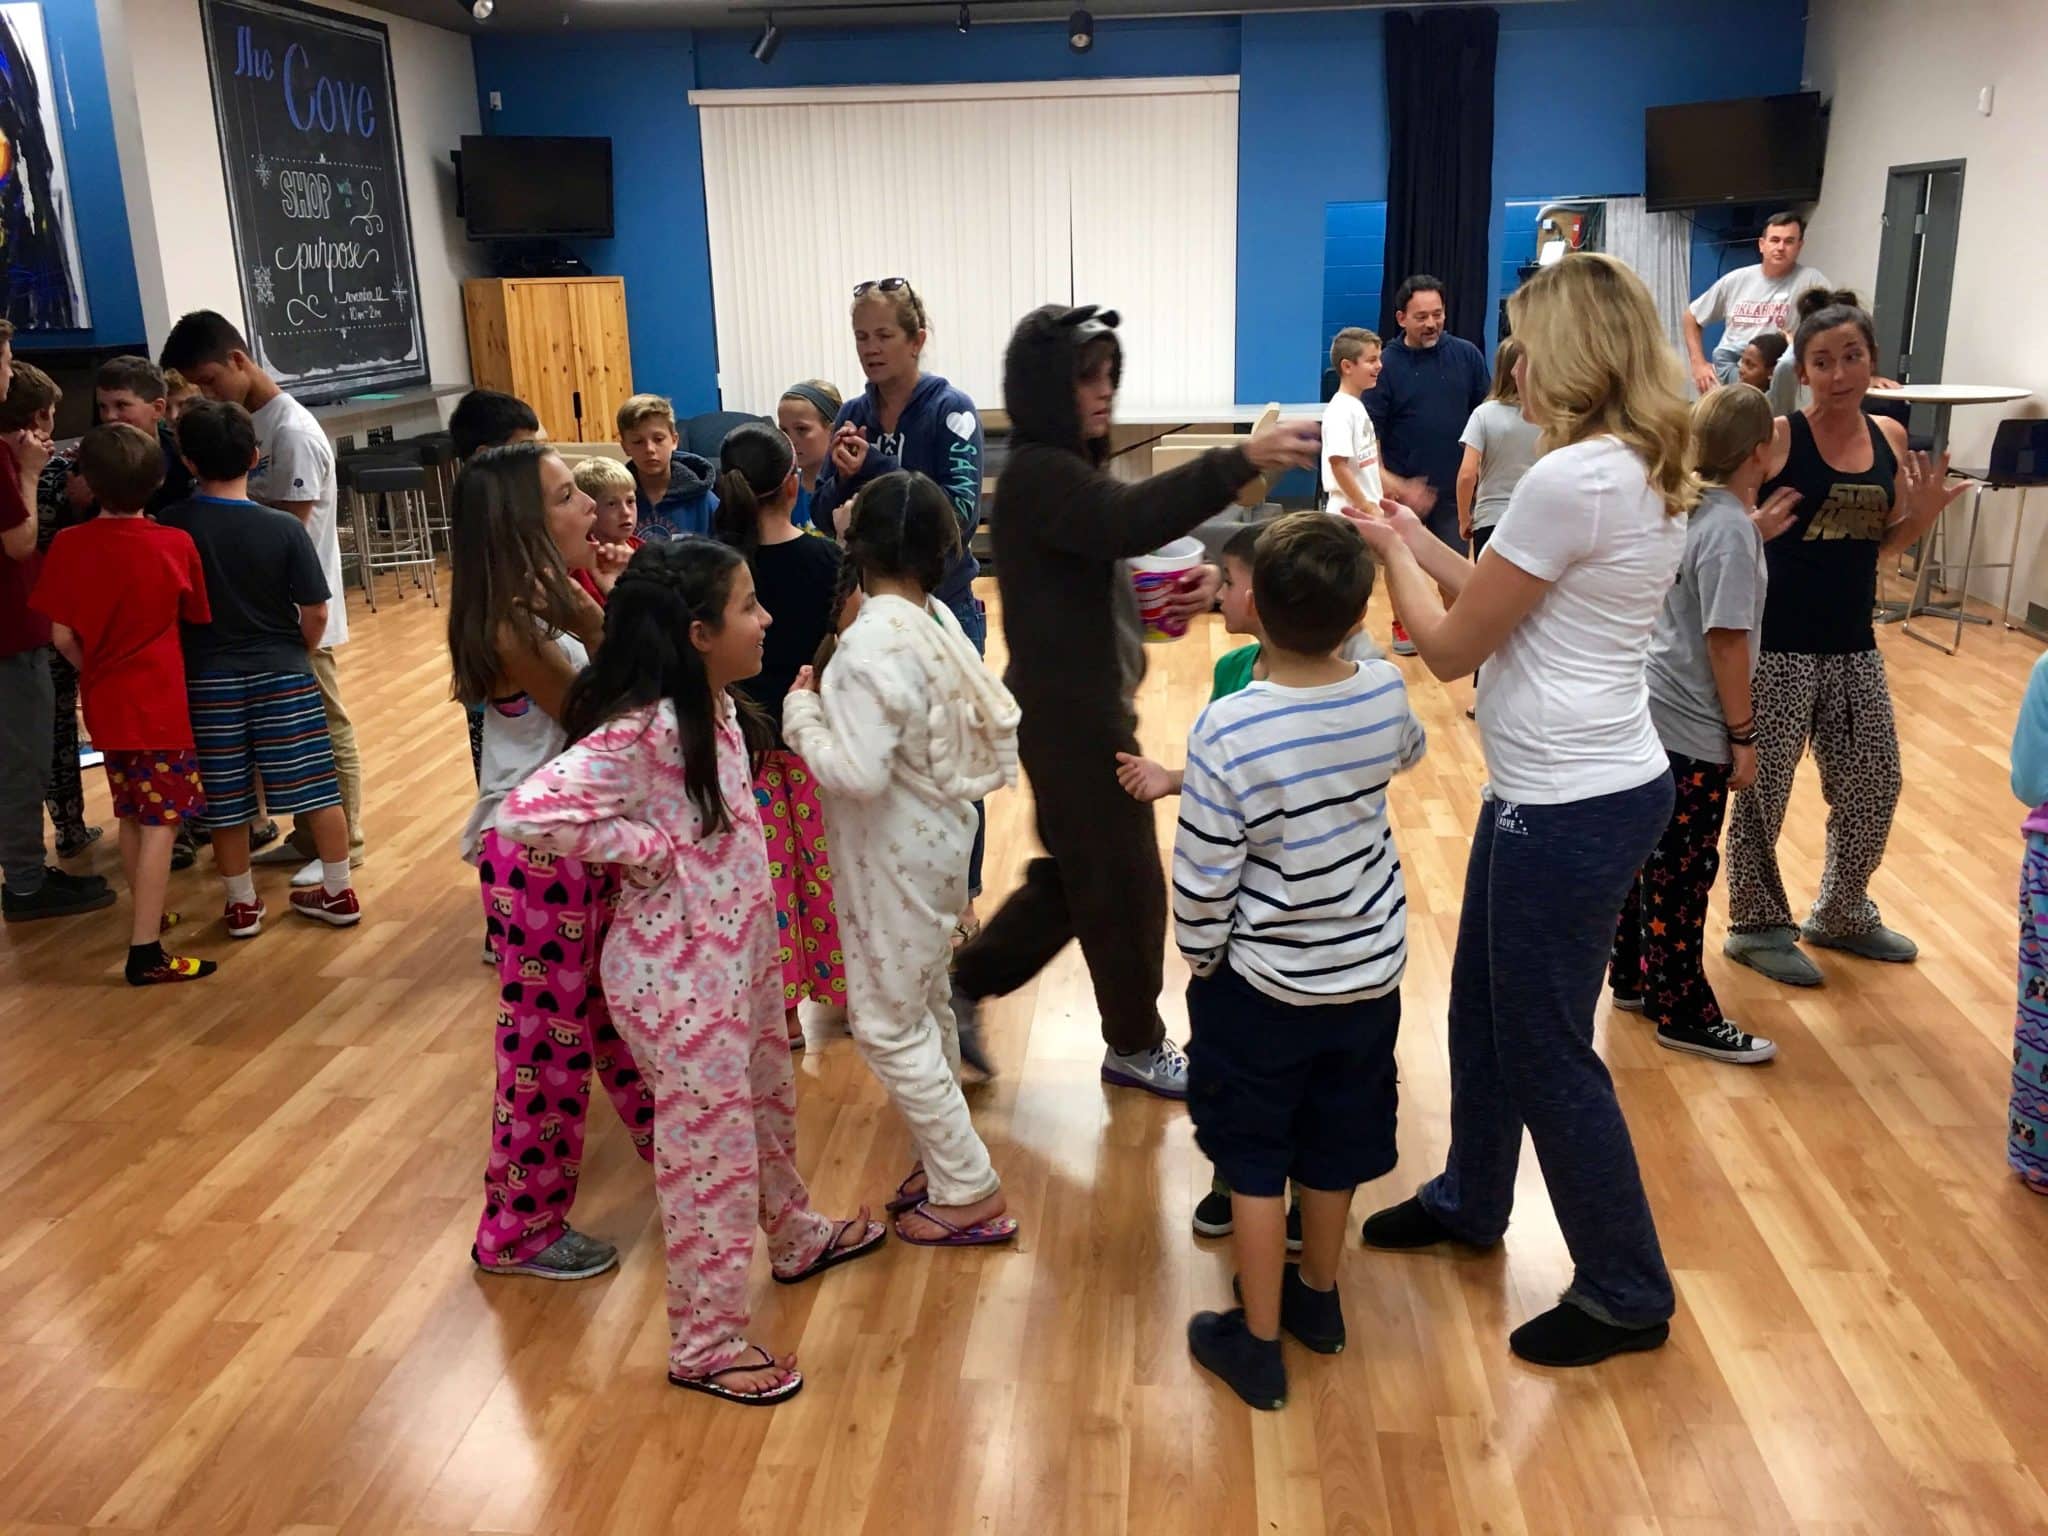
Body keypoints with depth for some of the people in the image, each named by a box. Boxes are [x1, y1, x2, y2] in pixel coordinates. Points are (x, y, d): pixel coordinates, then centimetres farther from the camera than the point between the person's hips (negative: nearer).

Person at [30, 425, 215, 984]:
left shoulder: (68, 546, -6)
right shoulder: (175, 545, -12)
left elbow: (62, 637, -3)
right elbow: (195, 617, 3)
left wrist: (96, 671, 15)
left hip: (104, 704, 4)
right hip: (158, 704, -4)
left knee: (131, 817, 19)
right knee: (161, 823, -3)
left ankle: (148, 915, 34)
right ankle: (145, 952, -5)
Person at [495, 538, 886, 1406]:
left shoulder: (715, 706, 0)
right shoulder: (639, 731, -28)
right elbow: (526, 813, -35)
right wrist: (648, 848, -26)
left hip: (739, 951, 9)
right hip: (678, 975, -9)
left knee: (768, 1104, 28)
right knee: (710, 1148, 6)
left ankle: (796, 1236, 54)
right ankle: (705, 1343, 25)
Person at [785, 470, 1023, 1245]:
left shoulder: (872, 640, -24)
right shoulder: (938, 620, 1)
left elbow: (859, 772, -29)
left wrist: (800, 712, -14)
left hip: (896, 854, -9)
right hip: (936, 835, 9)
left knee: (886, 1024, 5)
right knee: (926, 1010, 21)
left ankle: (970, 1191, 15)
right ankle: (946, 1161, 36)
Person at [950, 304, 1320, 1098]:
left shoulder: (1071, 471, 13)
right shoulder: (1037, 474, -19)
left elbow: (1111, 564, 16)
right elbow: (1128, 519, -38)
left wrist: (1180, 585, -4)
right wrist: (1241, 460, -47)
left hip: (1088, 706, 10)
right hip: (1070, 715, -10)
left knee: (1075, 875, 19)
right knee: (1126, 883, 4)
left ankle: (963, 984, 31)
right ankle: (1136, 1046, 23)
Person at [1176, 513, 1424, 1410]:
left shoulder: (1228, 729, -26)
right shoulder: (1385, 694, -12)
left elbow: (1202, 880, -20)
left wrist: (1200, 960, -1)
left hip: (1262, 984, -5)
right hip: (1368, 972, 5)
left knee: (1254, 1163, 12)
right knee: (1333, 1149, 22)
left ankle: (1259, 1345, 24)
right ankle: (1317, 1298, 42)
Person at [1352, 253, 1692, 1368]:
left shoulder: (1572, 480, -23)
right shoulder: (1647, 473, 7)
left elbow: (1451, 648, -14)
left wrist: (1393, 552, 1)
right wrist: (1425, 544, 13)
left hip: (1570, 805, -10)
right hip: (1570, 784, 10)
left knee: (1547, 1051, 6)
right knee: (1484, 1010, 23)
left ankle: (1626, 1295, 23)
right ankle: (1468, 1202, 43)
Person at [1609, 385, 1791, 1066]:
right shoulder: (1730, 530, -20)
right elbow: (1726, 640, -21)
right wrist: (1743, 735, -16)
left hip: (1654, 711, 9)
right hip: (1694, 727, -9)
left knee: (1652, 856, 19)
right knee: (1684, 872, 1)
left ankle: (1634, 979, 32)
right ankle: (1683, 1014, 13)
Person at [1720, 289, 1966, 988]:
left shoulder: (1889, 438, 5)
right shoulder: (1776, 438, -12)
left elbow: (1882, 543, 14)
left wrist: (1924, 514, -5)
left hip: (1854, 647, 6)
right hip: (1777, 647, -6)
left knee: (1873, 787, 15)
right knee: (1762, 791, 5)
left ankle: (1840, 914, 37)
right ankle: (1757, 927, 24)